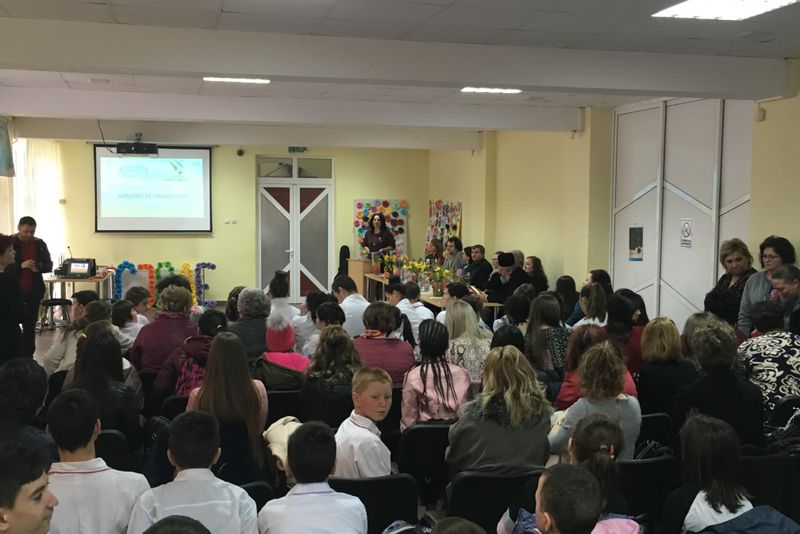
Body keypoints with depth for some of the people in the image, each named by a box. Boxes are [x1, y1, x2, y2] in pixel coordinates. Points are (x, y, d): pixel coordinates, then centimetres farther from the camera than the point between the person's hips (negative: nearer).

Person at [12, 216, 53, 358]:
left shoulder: (40, 244, 5)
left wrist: (39, 267, -14)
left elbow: (49, 265, 8)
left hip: (34, 292, 3)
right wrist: (21, 265, -22)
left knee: (30, 326, 8)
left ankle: (28, 358, 14)